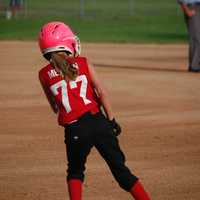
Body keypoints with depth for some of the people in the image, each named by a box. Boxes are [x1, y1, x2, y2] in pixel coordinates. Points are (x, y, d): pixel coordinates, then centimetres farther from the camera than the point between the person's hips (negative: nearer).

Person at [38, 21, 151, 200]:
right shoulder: (83, 63, 5)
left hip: (74, 130, -1)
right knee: (120, 168, 8)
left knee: (75, 172, 22)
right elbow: (101, 92, -2)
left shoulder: (44, 75, 5)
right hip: (98, 121, 1)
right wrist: (111, 120, 2)